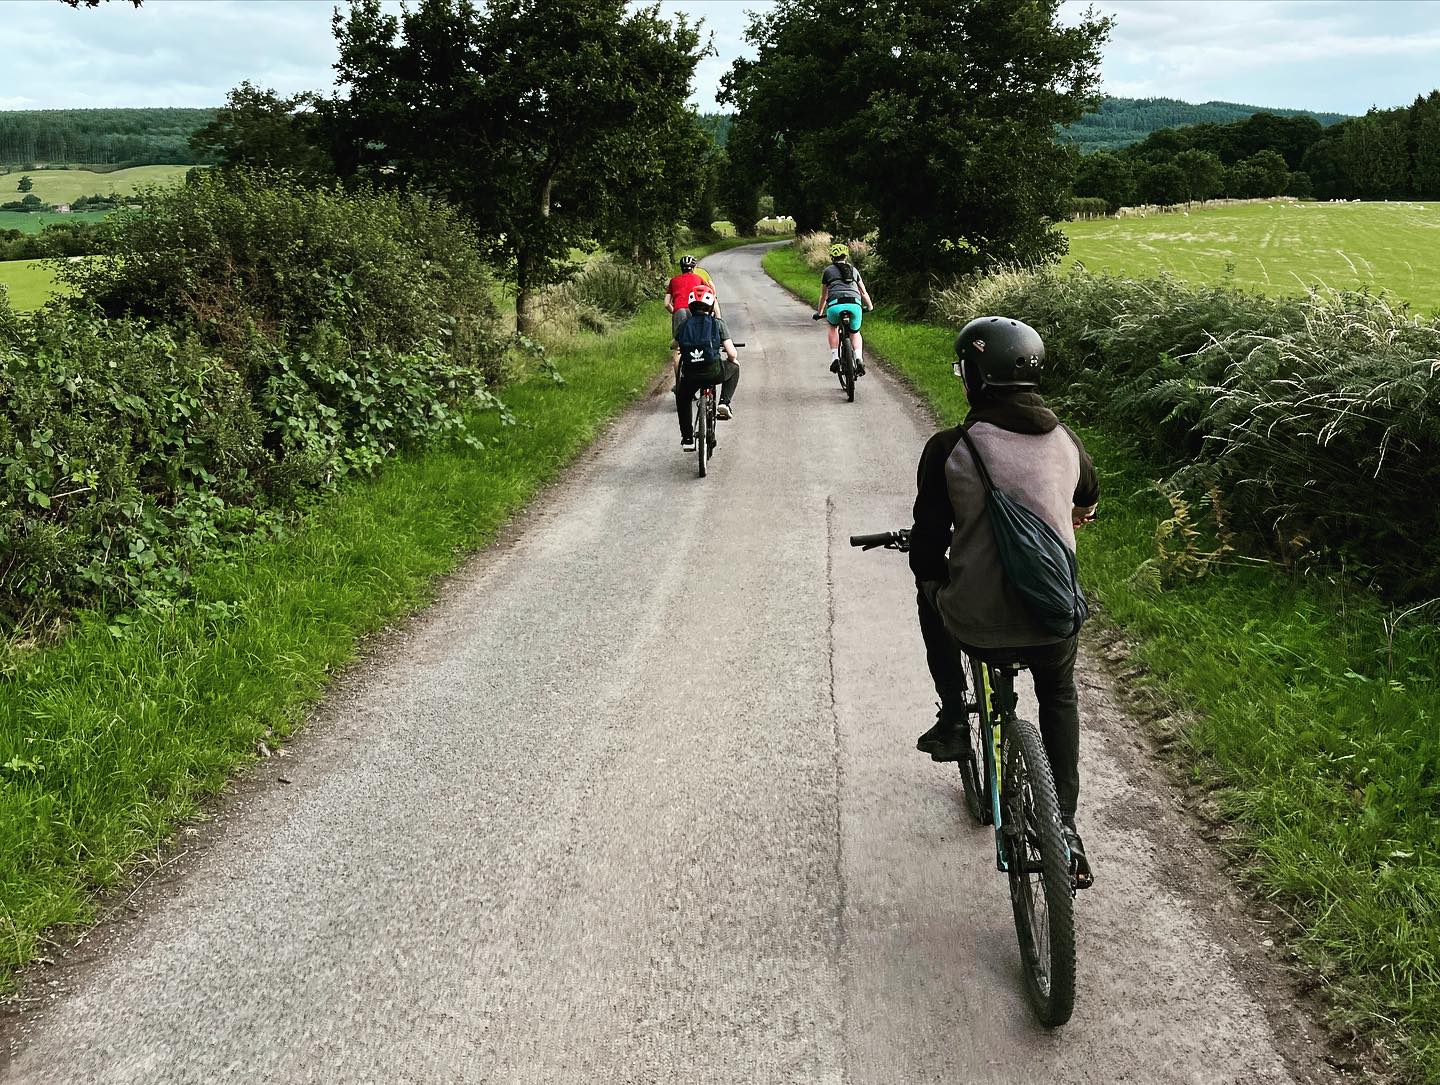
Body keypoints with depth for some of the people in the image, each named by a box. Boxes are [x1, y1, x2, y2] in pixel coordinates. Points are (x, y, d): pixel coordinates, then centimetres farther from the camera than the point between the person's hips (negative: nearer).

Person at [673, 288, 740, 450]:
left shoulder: (684, 325, 9)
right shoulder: (717, 323, 3)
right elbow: (732, 354, -1)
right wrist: (733, 361, 23)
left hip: (690, 374, 2)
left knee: (682, 399, 32)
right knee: (734, 368, 31)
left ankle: (687, 439, 26)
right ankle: (724, 403, 16)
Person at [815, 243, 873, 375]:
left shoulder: (828, 270, 21)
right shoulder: (854, 270, 27)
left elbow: (823, 296, 29)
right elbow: (864, 292, 33)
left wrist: (820, 313, 44)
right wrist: (870, 306, 50)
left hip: (835, 304, -2)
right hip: (854, 304, 2)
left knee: (833, 327, 29)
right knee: (855, 332, 26)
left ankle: (834, 358, 12)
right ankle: (859, 359, 1)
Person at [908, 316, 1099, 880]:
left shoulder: (949, 448, -10)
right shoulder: (1066, 441, 3)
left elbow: (926, 553, -7)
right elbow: (1088, 499, 27)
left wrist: (933, 577, 17)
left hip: (977, 623, -3)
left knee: (933, 589, 33)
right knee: (1059, 697, 33)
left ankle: (952, 718, 32)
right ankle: (1065, 824, 24)